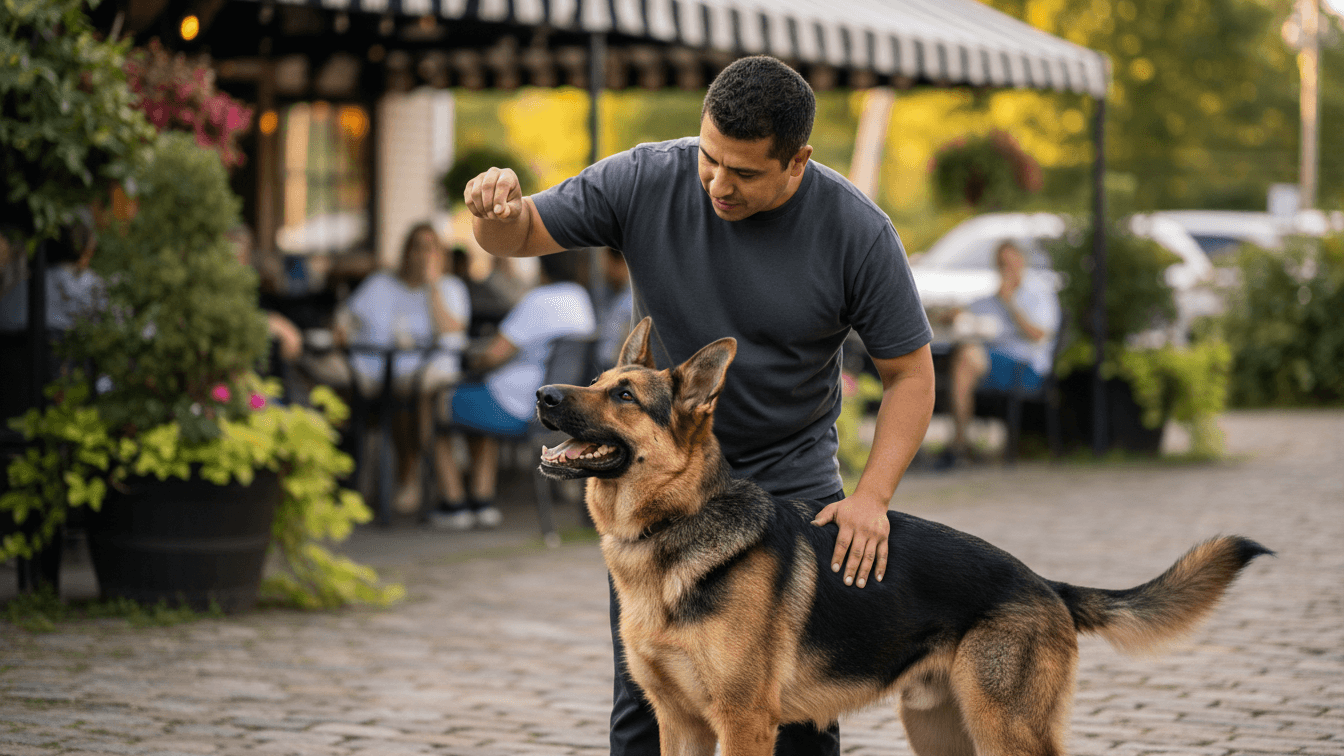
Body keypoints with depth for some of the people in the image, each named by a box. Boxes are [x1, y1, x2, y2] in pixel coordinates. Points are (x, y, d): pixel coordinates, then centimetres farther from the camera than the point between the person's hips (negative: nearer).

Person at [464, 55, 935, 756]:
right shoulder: (646, 180, -14)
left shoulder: (857, 232, -16)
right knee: (645, 698, 1)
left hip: (790, 472, -1)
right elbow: (522, 233, -4)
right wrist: (497, 207, -29)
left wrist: (872, 496, -19)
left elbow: (910, 374, -8)